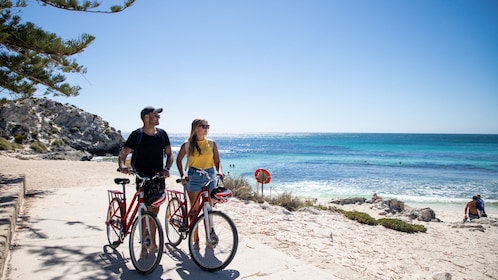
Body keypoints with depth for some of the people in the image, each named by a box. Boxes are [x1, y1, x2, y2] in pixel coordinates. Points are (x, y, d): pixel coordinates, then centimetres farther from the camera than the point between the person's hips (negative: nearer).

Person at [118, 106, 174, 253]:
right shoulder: (136, 135, -6)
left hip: (159, 177, 4)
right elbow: (123, 153, -9)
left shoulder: (162, 134, 6)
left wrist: (167, 168, -7)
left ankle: (152, 243, 22)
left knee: (154, 211, 11)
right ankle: (144, 245, 4)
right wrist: (122, 165, -30)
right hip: (143, 178, -4)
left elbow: (169, 154, 10)